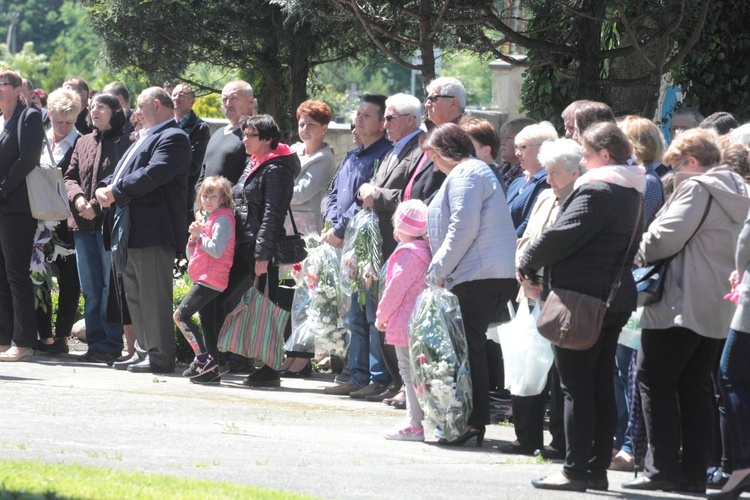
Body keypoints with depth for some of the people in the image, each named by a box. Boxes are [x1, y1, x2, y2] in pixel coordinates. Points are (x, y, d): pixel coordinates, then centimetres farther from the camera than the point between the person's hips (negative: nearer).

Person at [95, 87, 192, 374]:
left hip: (154, 231, -11)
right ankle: (144, 351, 19)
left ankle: (159, 356, -7)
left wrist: (117, 191, -18)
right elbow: (123, 172, 22)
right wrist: (105, 188, 0)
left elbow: (153, 174, -23)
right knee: (135, 295, 14)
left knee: (153, 294, -9)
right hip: (132, 231, 11)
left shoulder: (172, 138, -10)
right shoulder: (146, 138, 24)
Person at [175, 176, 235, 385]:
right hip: (202, 280, 10)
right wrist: (193, 237, 5)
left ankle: (203, 359, -22)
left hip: (211, 280, -10)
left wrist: (199, 235, -10)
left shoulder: (223, 219, -8)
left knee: (180, 314, -18)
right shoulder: (207, 219, 22)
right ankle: (210, 367, 13)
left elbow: (216, 250, -21)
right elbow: (191, 255, 22)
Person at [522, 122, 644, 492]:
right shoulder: (632, 195, 13)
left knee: (577, 388, -5)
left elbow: (561, 237, -19)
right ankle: (597, 469, 14)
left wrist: (528, 264, -1)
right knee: (602, 386, 11)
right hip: (616, 296, 9)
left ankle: (575, 471, -4)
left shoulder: (595, 192, -16)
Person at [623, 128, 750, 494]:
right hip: (718, 310, 9)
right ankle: (694, 474, 7)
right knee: (695, 387, 10)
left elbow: (666, 238, -17)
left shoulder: (696, 188, -11)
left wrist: (640, 252, 3)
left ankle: (663, 468, -7)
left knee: (656, 381, -2)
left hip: (682, 306, -9)